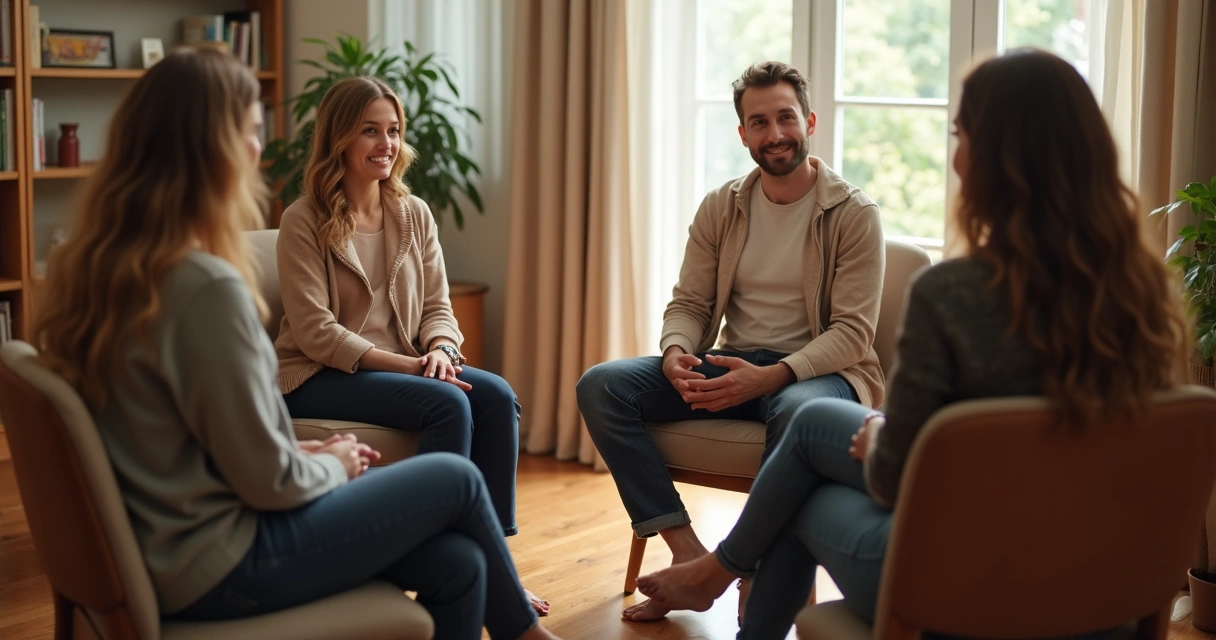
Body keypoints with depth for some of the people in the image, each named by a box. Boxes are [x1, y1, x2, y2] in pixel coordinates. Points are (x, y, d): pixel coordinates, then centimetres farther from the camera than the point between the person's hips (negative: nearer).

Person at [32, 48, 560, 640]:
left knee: (456, 565, 10)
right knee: (456, 479, 9)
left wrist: (304, 451, 10)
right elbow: (269, 482, -19)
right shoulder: (207, 287, -26)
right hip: (221, 567, -8)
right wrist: (334, 465, 1)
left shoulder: (94, 265, 2)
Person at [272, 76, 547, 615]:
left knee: (497, 395, -21)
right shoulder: (304, 221, -8)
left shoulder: (414, 214, 9)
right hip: (319, 378, -6)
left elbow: (437, 308, 9)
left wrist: (440, 351, -15)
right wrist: (407, 365, -22)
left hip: (401, 366, 6)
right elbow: (315, 332, -15)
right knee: (447, 403, -29)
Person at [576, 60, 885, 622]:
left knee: (797, 409, -42)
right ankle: (687, 553, -20)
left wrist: (770, 375, -27)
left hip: (818, 371, -5)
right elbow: (688, 303, 9)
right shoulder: (721, 208, 9)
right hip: (732, 366, 5)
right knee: (600, 385, -14)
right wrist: (676, 355, -16)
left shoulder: (854, 214, -5)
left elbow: (853, 331, -12)